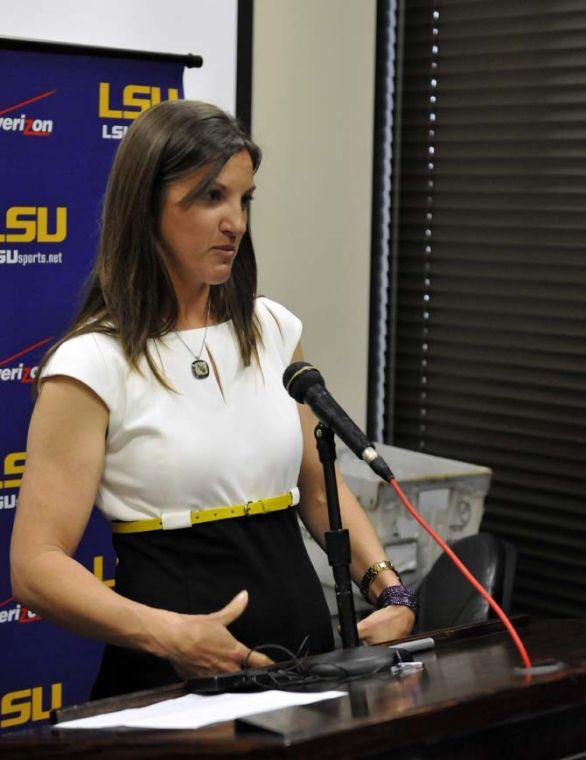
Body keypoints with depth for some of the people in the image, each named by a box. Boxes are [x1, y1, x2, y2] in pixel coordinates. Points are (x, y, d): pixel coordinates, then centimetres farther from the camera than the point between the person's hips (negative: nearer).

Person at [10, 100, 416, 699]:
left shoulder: (272, 329, 11)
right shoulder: (93, 364, -6)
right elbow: (37, 565, -11)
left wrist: (388, 588, 3)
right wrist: (166, 633, -24)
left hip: (305, 646, 5)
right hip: (174, 674, -5)